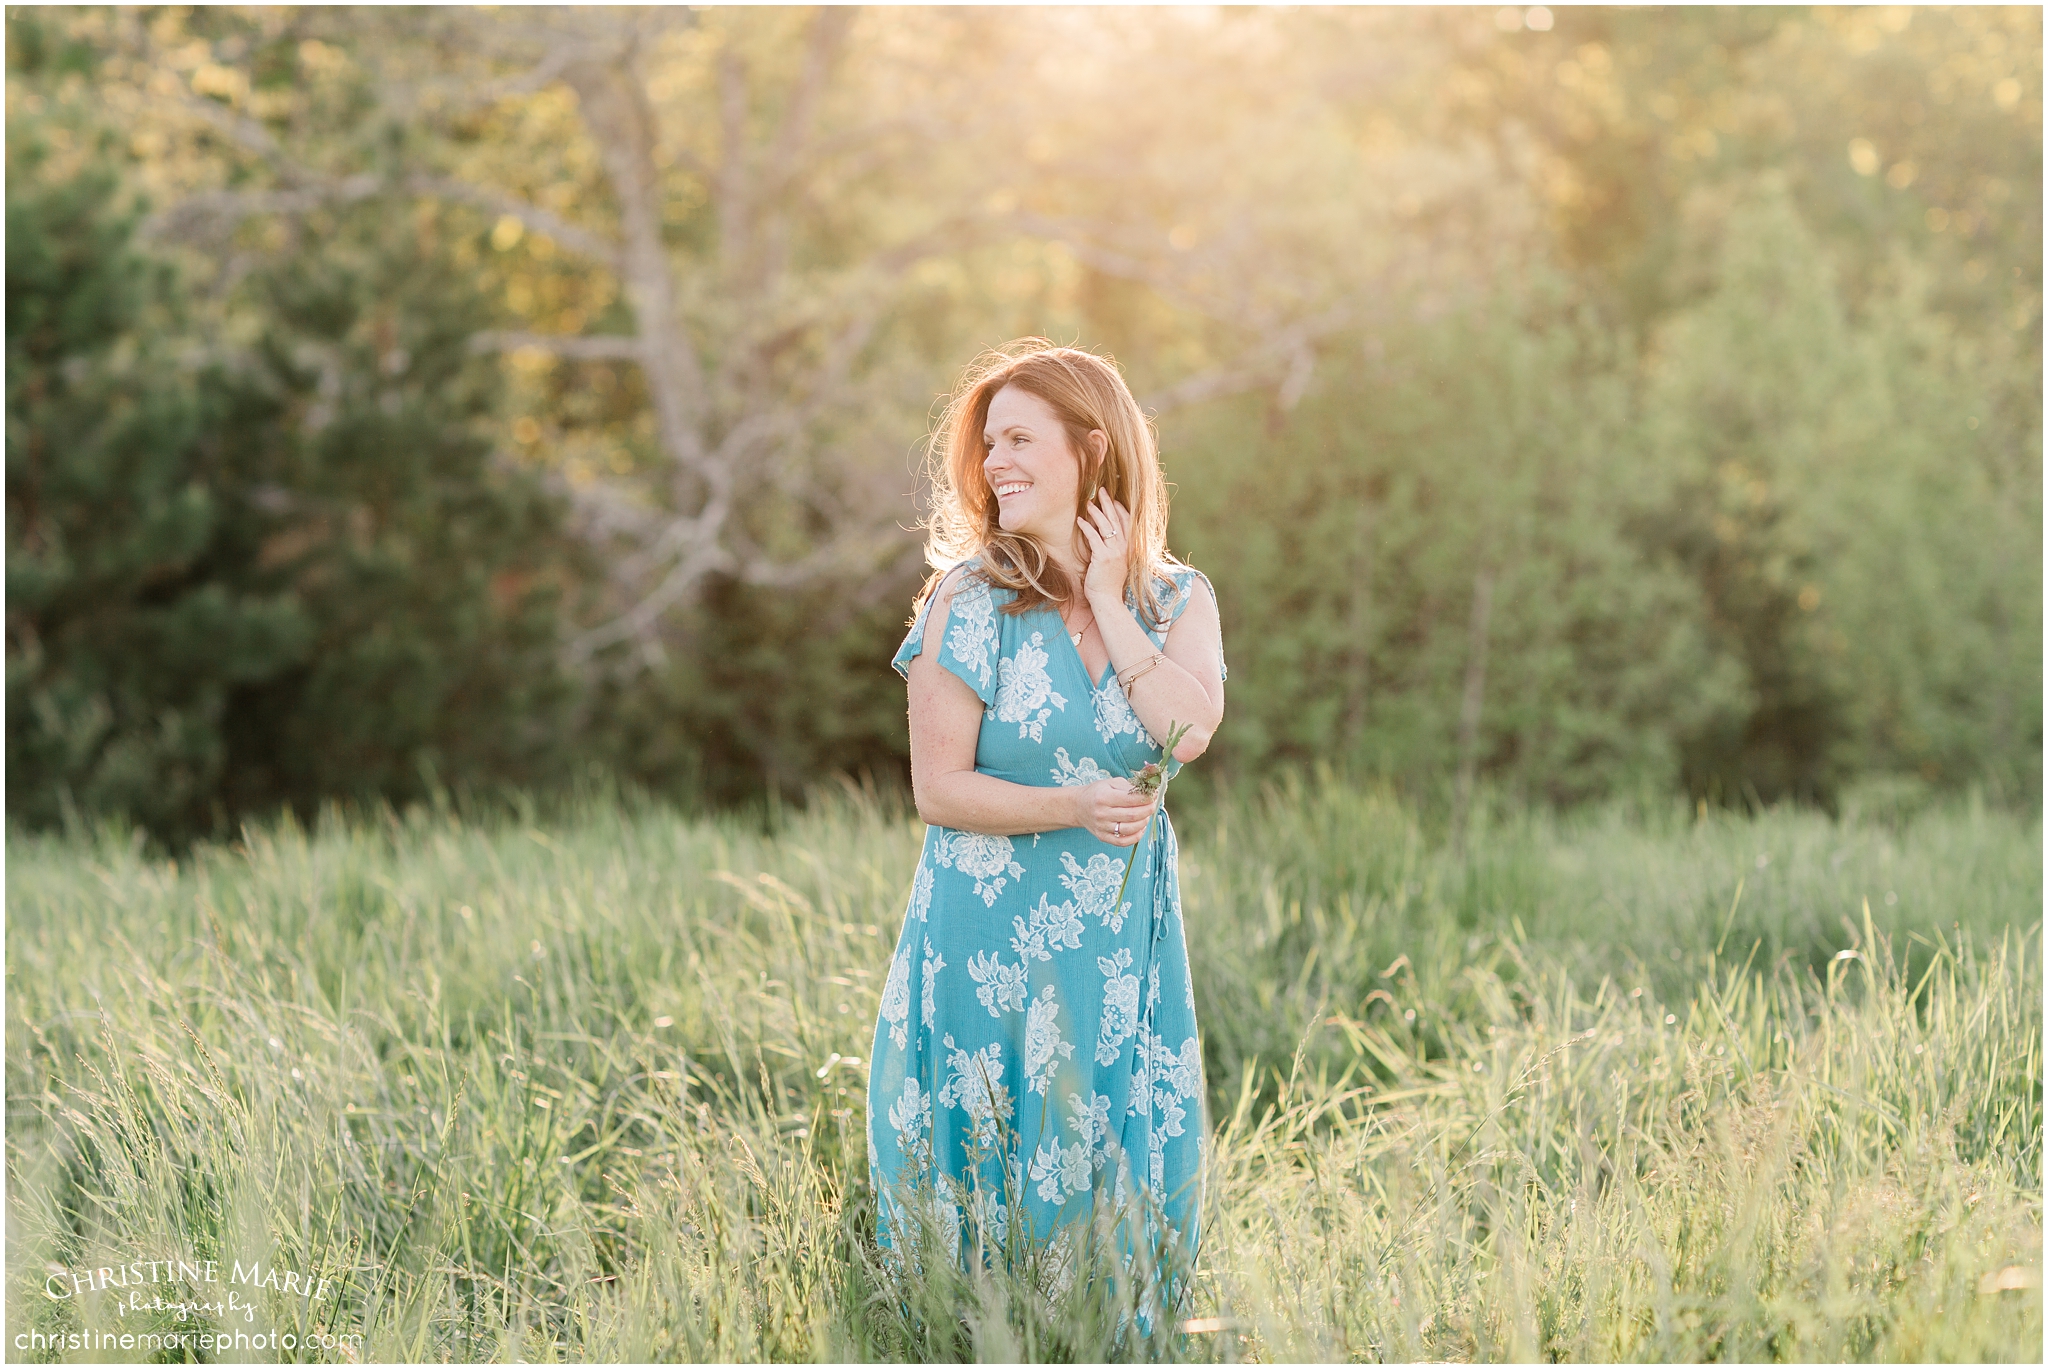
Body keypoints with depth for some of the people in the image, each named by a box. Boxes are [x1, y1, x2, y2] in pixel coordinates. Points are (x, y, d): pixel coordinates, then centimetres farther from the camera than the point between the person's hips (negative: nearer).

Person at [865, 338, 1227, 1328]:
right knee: (988, 1174, 4)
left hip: (1125, 939, 2)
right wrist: (1074, 808, -18)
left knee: (1125, 1184, 6)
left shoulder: (1178, 600, 3)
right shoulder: (968, 598, -4)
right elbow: (938, 788, -7)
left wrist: (1108, 600, -11)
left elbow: (1189, 731, -16)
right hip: (987, 941, -2)